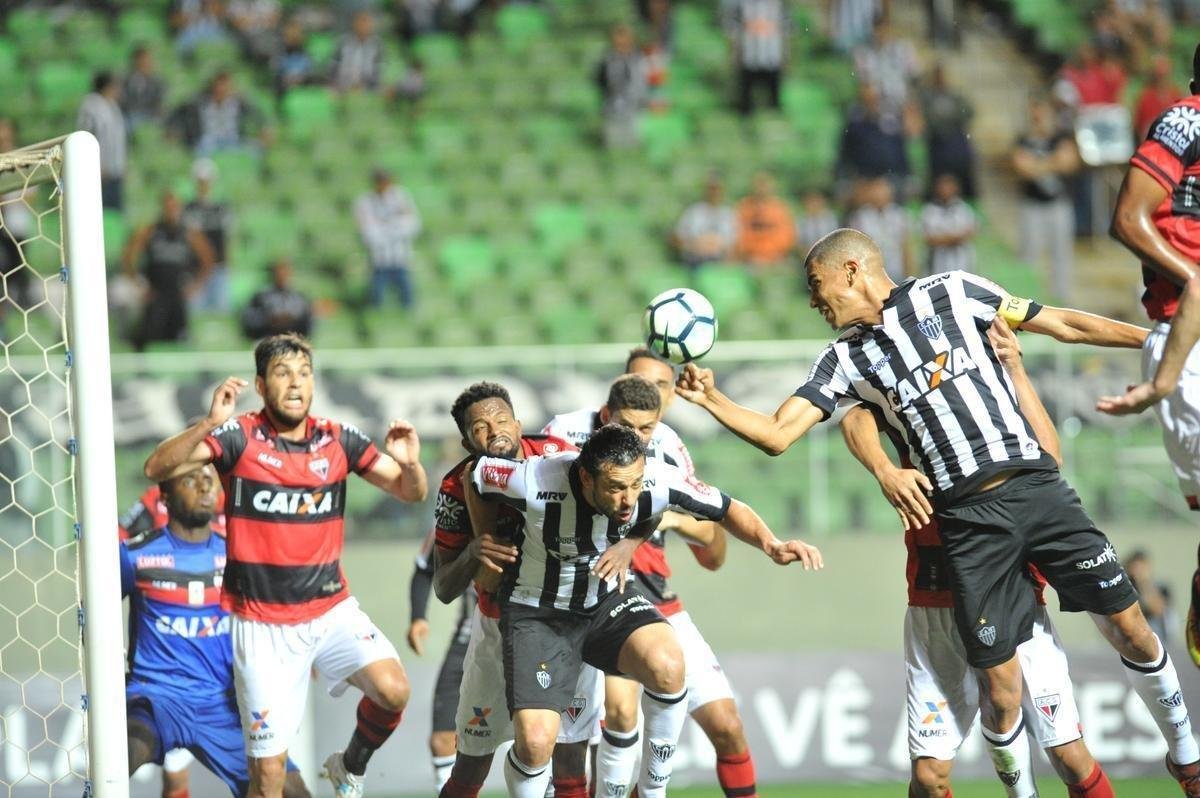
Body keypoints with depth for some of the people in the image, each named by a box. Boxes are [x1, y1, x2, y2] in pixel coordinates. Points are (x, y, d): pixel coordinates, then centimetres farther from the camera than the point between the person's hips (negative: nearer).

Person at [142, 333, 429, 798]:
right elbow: (157, 468, -19)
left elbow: (410, 493, 6)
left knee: (393, 690, -22)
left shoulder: (337, 441, 1)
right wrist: (209, 424, -34)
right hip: (262, 623, -3)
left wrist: (410, 464, -17)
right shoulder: (239, 438, -8)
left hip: (331, 609, 3)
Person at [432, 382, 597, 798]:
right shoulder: (458, 489, -14)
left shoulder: (556, 456, -17)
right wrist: (472, 555, -31)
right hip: (499, 625, 1)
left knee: (570, 764, -6)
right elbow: (444, 589, -10)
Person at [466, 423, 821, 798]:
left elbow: (728, 510, -7)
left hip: (609, 600, 2)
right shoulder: (536, 483, -29)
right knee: (534, 744, -21)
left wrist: (772, 545, -24)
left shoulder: (658, 482, -22)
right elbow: (475, 475, -8)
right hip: (537, 613, -2)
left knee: (667, 665, -30)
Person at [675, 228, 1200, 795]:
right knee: (1000, 693, -6)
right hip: (968, 521, 1)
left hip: (1036, 487, -1)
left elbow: (1063, 325, 10)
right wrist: (711, 400, -8)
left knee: (1130, 632, -1)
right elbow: (776, 435, 7)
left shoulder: (950, 293, 8)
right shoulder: (844, 359, 12)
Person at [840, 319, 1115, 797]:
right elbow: (855, 421, -13)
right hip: (935, 609, 0)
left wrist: (1015, 368, -15)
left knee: (1071, 755, -7)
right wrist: (884, 471, -33)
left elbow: (1050, 457, -10)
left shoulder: (1003, 393, 9)